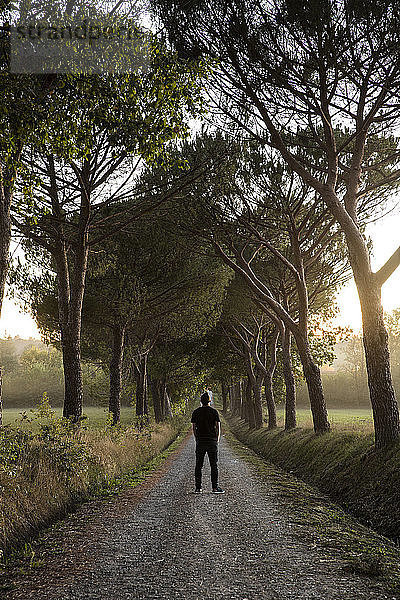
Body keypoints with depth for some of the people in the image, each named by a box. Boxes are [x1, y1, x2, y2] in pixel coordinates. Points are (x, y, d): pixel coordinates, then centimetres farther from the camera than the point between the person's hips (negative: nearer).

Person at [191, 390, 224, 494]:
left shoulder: (196, 412, 3)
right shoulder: (214, 412, -2)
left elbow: (194, 428, 4)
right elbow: (218, 427, -3)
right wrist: (217, 439, 7)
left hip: (200, 441, 2)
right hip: (212, 441, -1)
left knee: (198, 465, 7)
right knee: (214, 465, 4)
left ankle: (198, 488, 6)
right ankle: (215, 487, 2)